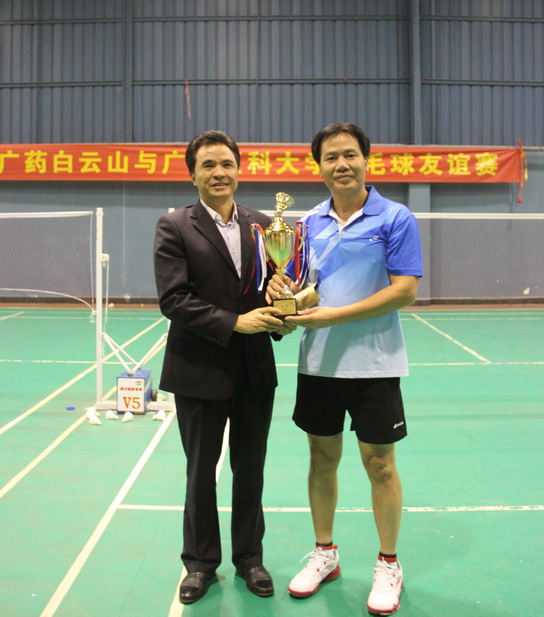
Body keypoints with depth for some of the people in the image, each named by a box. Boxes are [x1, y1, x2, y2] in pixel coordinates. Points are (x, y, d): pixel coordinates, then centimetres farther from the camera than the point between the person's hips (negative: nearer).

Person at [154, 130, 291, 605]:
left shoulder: (262, 224, 4)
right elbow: (173, 300, -16)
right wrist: (235, 323, -22)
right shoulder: (175, 227, -7)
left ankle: (249, 556, 36)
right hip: (199, 371, -3)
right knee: (201, 472, 14)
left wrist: (280, 316, -15)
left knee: (250, 471, 16)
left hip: (255, 370, 3)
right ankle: (201, 562, 33)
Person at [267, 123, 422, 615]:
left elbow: (405, 290, -15)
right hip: (318, 363, 4)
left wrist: (333, 315, -20)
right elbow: (303, 288, 12)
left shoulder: (396, 219, -7)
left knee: (380, 464, 5)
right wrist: (286, 292, -13)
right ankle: (325, 554, 32)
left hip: (374, 365, -4)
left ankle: (388, 565, 25)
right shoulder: (309, 222, 7)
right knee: (322, 458, 13)